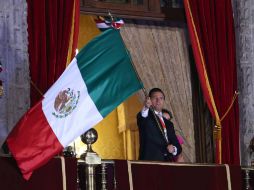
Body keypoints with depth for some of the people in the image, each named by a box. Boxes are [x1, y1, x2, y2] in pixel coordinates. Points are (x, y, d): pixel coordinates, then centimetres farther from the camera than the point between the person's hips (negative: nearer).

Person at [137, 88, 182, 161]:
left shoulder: (168, 124, 24)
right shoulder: (146, 117, 7)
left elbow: (178, 147, 20)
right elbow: (140, 118, -19)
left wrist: (174, 149, -4)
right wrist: (146, 108, -40)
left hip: (167, 163, 5)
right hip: (150, 160, -5)